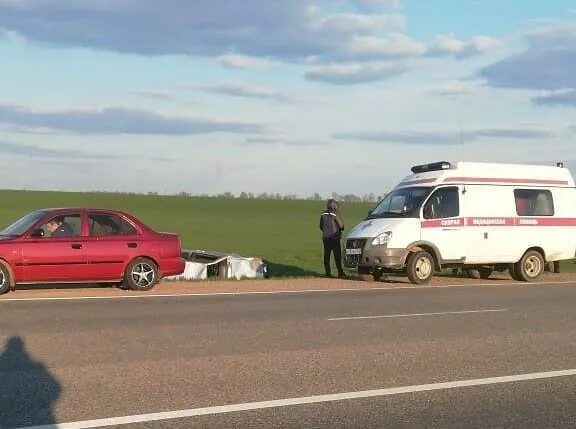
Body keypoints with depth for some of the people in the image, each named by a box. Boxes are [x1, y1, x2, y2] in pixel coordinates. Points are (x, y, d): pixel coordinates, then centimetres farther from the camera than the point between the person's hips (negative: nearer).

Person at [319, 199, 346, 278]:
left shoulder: (323, 214, 8)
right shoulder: (335, 214, -10)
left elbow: (321, 227, 15)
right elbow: (341, 226, -11)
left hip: (325, 237, 6)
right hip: (334, 237, -6)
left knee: (326, 255, 6)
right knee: (337, 255, -3)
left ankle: (328, 272, 5)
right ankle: (340, 272, -3)